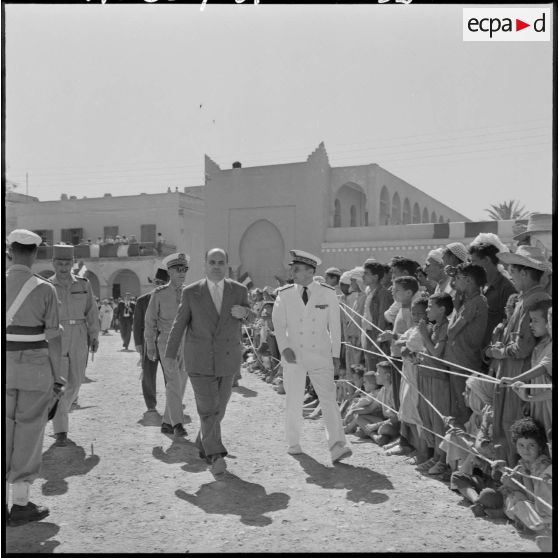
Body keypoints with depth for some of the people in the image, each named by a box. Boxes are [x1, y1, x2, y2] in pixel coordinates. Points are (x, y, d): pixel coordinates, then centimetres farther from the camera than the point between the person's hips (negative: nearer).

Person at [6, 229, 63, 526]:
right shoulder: (45, 289, -8)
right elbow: (52, 337, -9)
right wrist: (57, 376, 0)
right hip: (35, 367, -3)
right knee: (28, 433, 5)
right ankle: (20, 504, 12)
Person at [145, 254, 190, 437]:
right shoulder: (159, 294, -3)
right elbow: (150, 321, 2)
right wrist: (150, 346, -2)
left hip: (187, 344, 4)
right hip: (166, 342, -4)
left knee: (180, 385, 7)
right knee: (173, 382, -18)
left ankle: (167, 423, 19)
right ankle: (177, 424, -21)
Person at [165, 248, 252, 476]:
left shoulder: (239, 291, 0)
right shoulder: (191, 292, -4)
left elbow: (249, 316, 15)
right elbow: (179, 325, 2)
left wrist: (244, 312, -10)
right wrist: (170, 355, 6)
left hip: (227, 359, 3)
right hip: (199, 360, -2)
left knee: (218, 406, 13)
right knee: (208, 408, -9)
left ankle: (203, 444, 35)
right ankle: (215, 454, -4)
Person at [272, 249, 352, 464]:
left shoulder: (328, 294, 0)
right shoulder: (284, 294, 1)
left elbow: (335, 326, 5)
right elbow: (278, 324, -2)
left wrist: (336, 355, 3)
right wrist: (284, 348, -17)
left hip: (321, 356, -1)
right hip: (293, 355, 1)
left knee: (328, 399, -9)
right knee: (293, 402, 8)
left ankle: (338, 446, -11)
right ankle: (294, 444, 23)